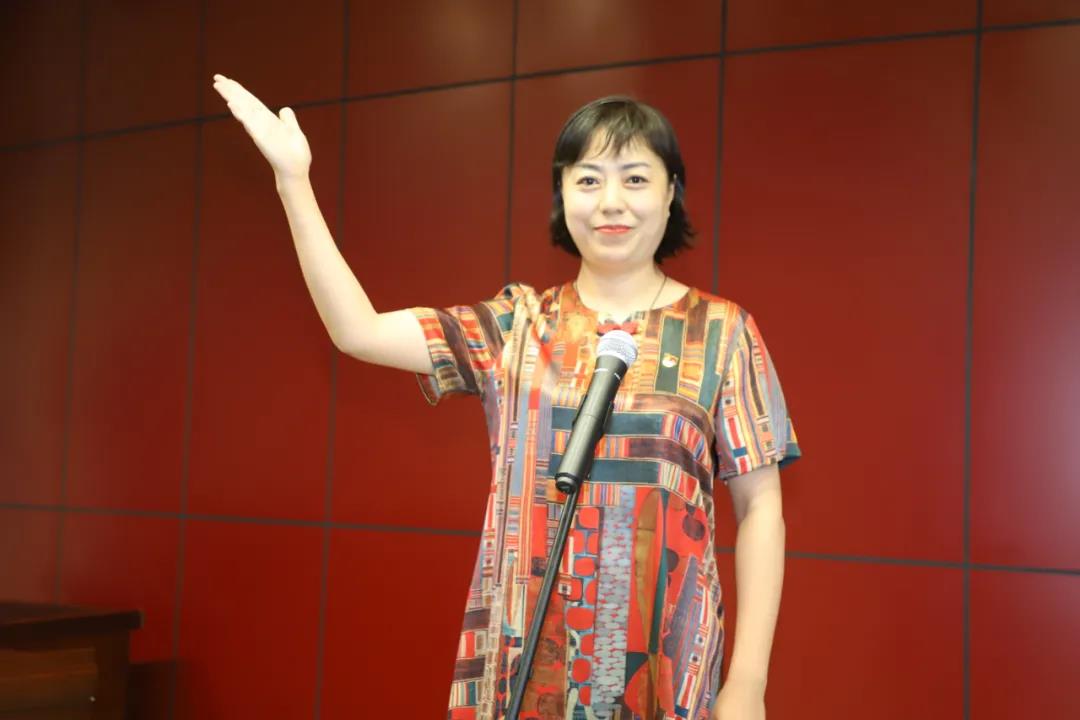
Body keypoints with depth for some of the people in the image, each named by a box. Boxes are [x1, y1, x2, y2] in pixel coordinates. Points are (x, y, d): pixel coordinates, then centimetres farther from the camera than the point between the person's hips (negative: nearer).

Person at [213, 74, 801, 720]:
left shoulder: (721, 332, 0)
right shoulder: (515, 327, 5)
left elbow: (759, 504, -1)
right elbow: (357, 330, -2)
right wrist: (293, 178, -5)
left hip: (661, 666, -2)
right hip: (526, 663, 2)